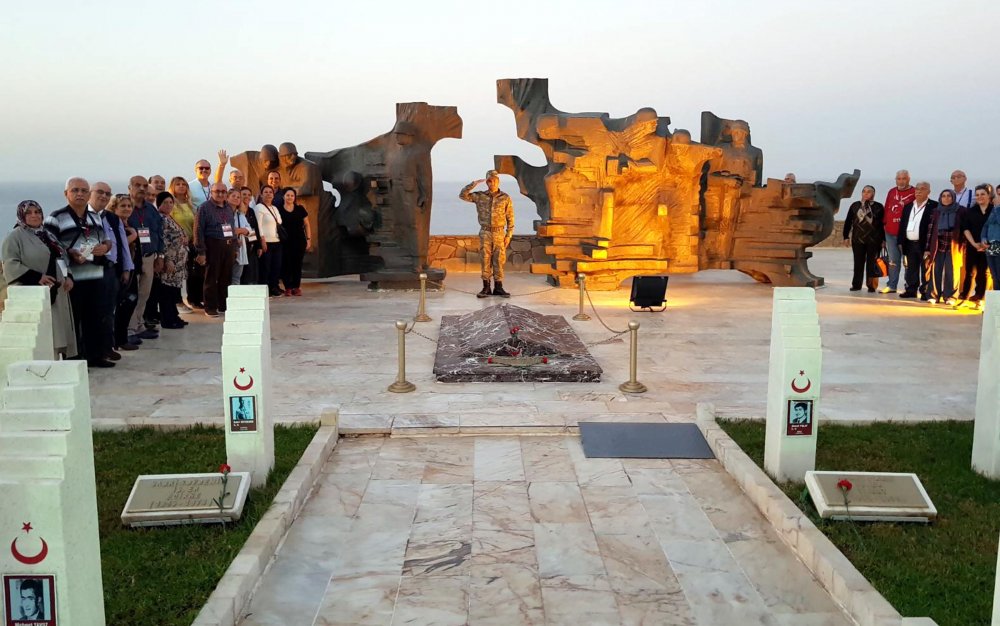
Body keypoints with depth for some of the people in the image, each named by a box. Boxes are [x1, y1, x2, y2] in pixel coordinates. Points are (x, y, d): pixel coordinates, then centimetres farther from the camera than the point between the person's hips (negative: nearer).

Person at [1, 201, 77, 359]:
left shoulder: (48, 235, 20)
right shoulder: (15, 236, -3)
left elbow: (62, 258, 24)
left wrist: (68, 277, 4)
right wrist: (37, 277, -21)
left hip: (55, 292, 7)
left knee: (58, 328, 4)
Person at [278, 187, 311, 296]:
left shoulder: (300, 209, 6)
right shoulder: (279, 210, 3)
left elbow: (307, 225, 9)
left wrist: (309, 239, 3)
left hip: (299, 241, 1)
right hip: (285, 242, -1)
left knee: (297, 264, 4)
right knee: (286, 264, -4)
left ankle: (296, 287, 12)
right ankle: (288, 287, 3)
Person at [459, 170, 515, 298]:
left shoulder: (505, 198, -1)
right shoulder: (480, 196, 3)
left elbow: (510, 218, 1)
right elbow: (462, 195, -3)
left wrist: (508, 235, -3)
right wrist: (474, 183, -10)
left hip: (499, 233, -1)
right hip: (485, 233, 1)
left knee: (498, 261, 1)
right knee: (485, 260, 1)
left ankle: (498, 288, 9)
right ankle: (486, 288, 7)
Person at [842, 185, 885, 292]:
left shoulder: (878, 207, 1)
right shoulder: (855, 206, 8)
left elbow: (883, 224, 0)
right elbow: (848, 222, 9)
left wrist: (884, 239, -3)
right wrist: (846, 236, 5)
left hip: (874, 240, -2)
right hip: (858, 239, 2)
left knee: (872, 263, 1)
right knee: (858, 262, 6)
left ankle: (871, 285, 7)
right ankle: (856, 284, 12)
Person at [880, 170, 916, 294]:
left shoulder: (914, 193, -6)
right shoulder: (891, 192, 12)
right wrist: (885, 223, 11)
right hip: (890, 232, 5)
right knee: (893, 260, 12)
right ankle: (891, 285, 18)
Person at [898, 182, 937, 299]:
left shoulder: (934, 206, -5)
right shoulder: (908, 206, 16)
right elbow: (902, 224, 17)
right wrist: (901, 241, 9)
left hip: (925, 244, -6)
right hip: (910, 244, 6)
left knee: (925, 269, 0)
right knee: (911, 269, 12)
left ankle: (925, 291, 5)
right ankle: (911, 290, 19)